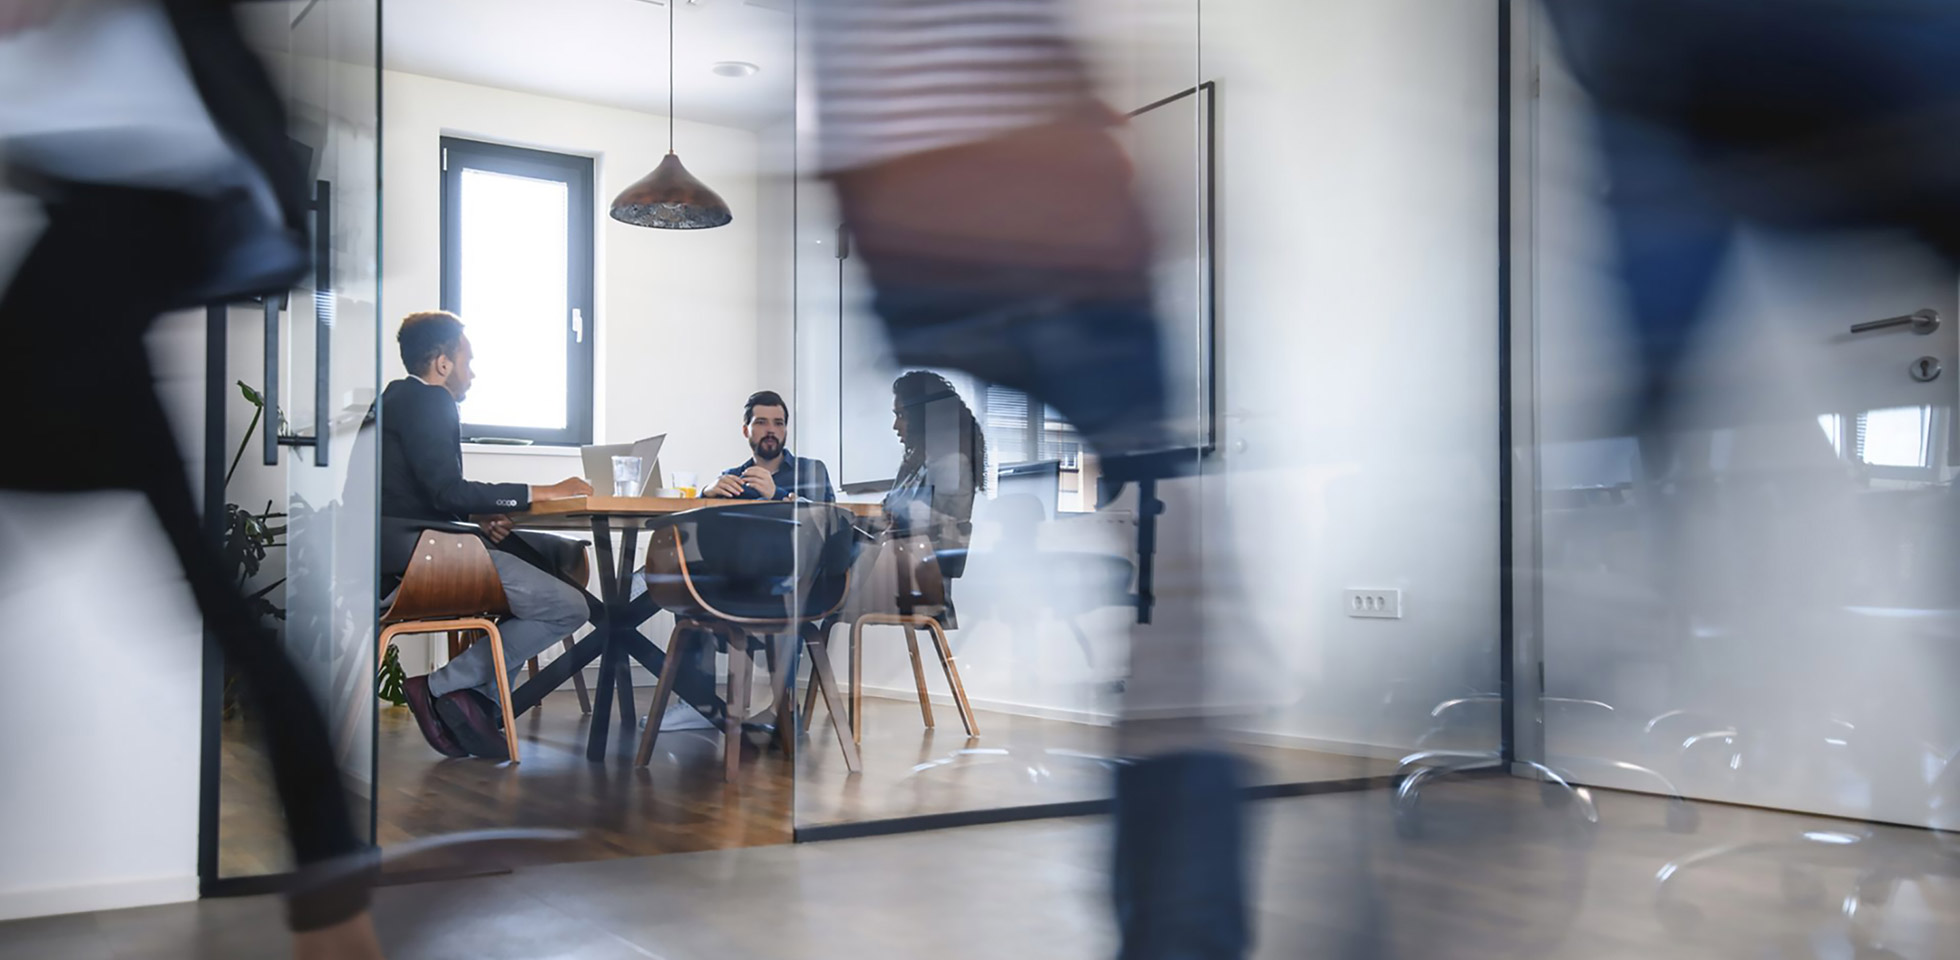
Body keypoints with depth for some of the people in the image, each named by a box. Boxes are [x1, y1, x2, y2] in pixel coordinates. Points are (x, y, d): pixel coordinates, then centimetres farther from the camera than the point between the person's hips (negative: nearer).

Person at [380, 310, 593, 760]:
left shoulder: (401, 395, 21)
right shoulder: (428, 401, -10)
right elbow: (447, 491, -20)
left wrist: (478, 516, 5)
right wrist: (542, 492, -15)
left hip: (419, 538, 11)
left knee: (560, 556, 16)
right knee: (568, 608, -15)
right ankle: (441, 687, -8)